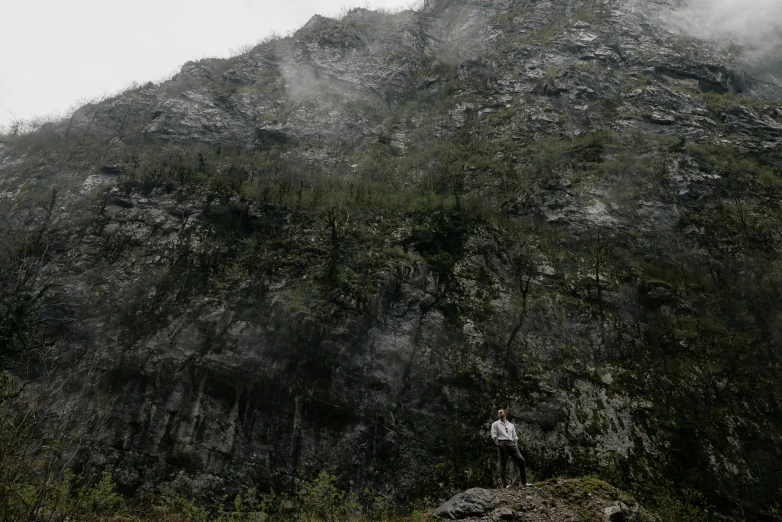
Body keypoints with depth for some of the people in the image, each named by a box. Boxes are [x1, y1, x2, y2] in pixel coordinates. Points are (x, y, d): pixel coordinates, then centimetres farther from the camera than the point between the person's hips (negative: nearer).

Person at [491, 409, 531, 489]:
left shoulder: (511, 425, 26)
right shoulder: (495, 424, 14)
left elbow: (515, 437, 22)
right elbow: (494, 435, 4)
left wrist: (516, 446, 6)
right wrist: (498, 444, -11)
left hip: (511, 444, 3)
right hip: (502, 444, -3)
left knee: (521, 460, -11)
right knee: (503, 463, -7)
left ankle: (524, 483, -9)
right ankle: (505, 484, -5)